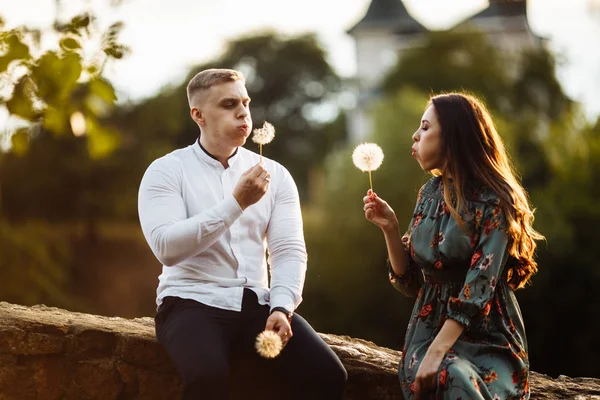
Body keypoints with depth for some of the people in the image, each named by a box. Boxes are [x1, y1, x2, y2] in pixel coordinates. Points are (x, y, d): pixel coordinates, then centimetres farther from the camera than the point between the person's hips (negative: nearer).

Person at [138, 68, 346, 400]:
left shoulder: (275, 174, 10)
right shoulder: (166, 171, -1)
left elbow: (290, 252, 3)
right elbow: (167, 247, -15)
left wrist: (281, 307, -15)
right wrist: (237, 202, -18)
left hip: (256, 303, 4)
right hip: (192, 302, -4)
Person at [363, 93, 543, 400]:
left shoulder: (494, 199, -11)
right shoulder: (430, 193, 8)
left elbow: (480, 286, -19)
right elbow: (410, 282, 10)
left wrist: (437, 352, -26)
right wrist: (389, 227, -4)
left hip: (487, 335, -3)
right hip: (431, 326, 4)